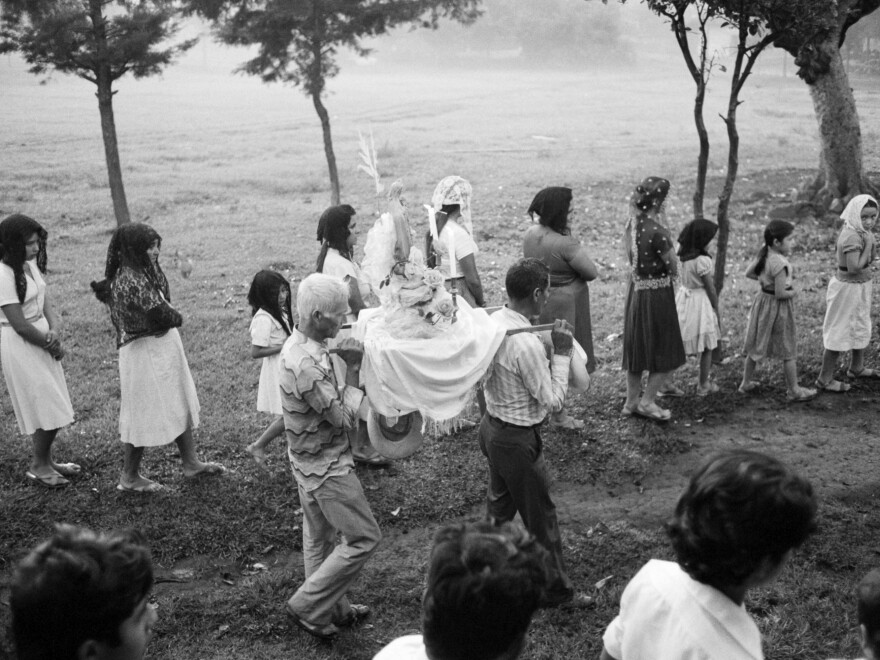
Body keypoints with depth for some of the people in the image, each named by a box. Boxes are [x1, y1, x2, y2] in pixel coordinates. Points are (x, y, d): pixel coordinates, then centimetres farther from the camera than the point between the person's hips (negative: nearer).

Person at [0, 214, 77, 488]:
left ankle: (46, 461, 31)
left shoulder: (30, 264, 3)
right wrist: (53, 346, -11)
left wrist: (55, 329, -16)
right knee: (49, 408, -2)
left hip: (41, 337, 8)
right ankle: (38, 466, 16)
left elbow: (44, 302, 4)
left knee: (48, 406, 16)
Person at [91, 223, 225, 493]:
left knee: (180, 407, 18)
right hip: (145, 353, -10)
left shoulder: (142, 273, 8)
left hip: (162, 350, 10)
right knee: (144, 414, 2)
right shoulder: (133, 280, -23)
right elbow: (164, 316, -23)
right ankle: (129, 477, 16)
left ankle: (190, 462, 30)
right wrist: (177, 317, -5)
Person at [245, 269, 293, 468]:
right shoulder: (263, 319, -21)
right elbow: (255, 352, -21)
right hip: (277, 371, -8)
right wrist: (284, 347, -21)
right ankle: (258, 446, 11)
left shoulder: (280, 312, 6)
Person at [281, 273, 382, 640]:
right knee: (364, 538, 1)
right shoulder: (306, 365, -32)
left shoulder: (301, 345, 1)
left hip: (312, 461, 10)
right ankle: (308, 606, 9)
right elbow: (345, 417, -25)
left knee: (319, 537, 21)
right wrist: (353, 368, -20)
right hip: (326, 467, -10)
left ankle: (332, 609, 37)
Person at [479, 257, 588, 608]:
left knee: (499, 505, 26)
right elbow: (553, 401, -22)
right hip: (518, 439, -9)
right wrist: (562, 353, -18)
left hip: (491, 425, 9)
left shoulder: (491, 322, -4)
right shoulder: (527, 344, -31)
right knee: (541, 516, 9)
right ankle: (555, 589, 26)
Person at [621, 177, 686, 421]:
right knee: (667, 353, 9)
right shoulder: (657, 232, -25)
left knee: (636, 346, 18)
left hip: (636, 289, 8)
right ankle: (647, 401, 13)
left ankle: (631, 401, 26)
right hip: (657, 293, -8)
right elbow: (674, 268, -14)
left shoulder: (632, 224, -1)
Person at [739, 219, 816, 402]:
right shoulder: (780, 264, -27)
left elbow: (749, 273, 12)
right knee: (788, 352, 6)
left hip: (763, 300, 8)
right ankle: (794, 391, 16)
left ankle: (746, 383, 30)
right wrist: (793, 292, -8)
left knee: (755, 346, 19)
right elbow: (780, 294, -27)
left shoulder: (763, 255, -2)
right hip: (777, 308, -8)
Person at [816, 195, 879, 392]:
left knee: (860, 328, 26)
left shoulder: (860, 232, 1)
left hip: (859, 287, 10)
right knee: (839, 333, 0)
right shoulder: (852, 237, -27)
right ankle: (825, 379, 11)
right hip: (848, 289, -10)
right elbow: (854, 268, -32)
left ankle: (857, 368, 46)